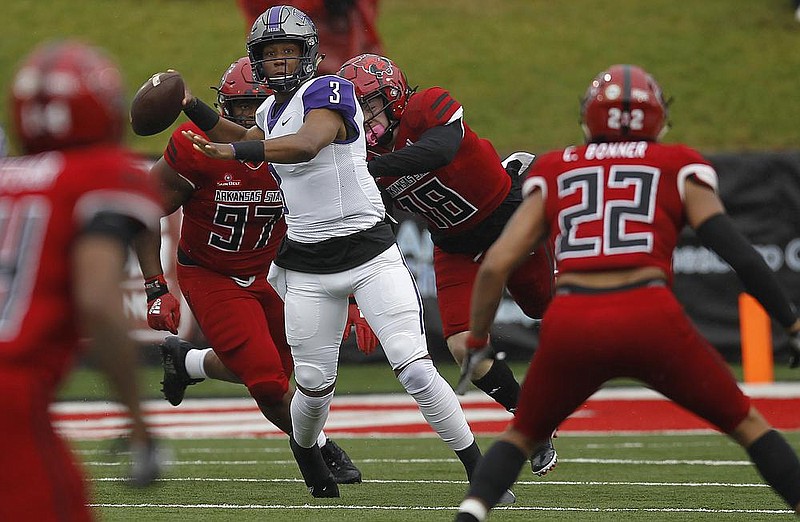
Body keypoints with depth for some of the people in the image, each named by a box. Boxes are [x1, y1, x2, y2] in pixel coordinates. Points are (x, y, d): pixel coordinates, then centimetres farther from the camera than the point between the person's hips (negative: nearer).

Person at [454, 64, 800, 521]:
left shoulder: (554, 174, 21)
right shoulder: (679, 168, 17)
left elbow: (496, 266, 13)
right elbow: (740, 255, 6)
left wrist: (476, 342, 24)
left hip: (569, 326, 2)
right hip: (650, 320, -2)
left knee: (524, 435, 25)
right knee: (746, 424, 18)